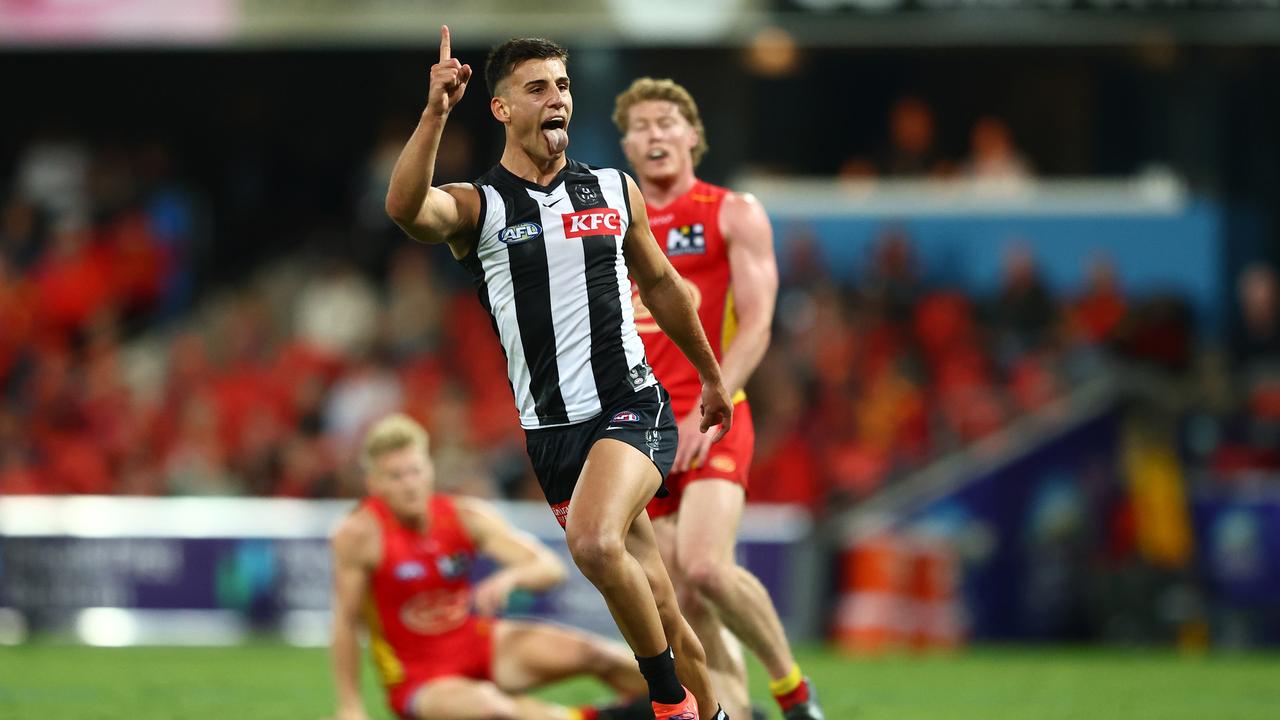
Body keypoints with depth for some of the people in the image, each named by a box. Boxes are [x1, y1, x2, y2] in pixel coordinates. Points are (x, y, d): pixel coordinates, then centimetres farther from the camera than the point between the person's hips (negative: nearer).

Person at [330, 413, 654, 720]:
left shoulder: (465, 516, -8)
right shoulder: (358, 535, -19)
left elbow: (550, 568, -11)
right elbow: (346, 623, -13)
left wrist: (511, 577, -34)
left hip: (478, 642, 4)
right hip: (418, 679, -4)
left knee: (593, 653, -13)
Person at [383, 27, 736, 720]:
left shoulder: (615, 189, 9)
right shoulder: (476, 205, 0)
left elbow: (659, 284, 24)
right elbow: (404, 208, -23)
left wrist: (711, 375, 33)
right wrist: (435, 114, -35)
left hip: (632, 409, -1)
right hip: (548, 431, 1)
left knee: (594, 543, -29)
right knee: (659, 611, 3)